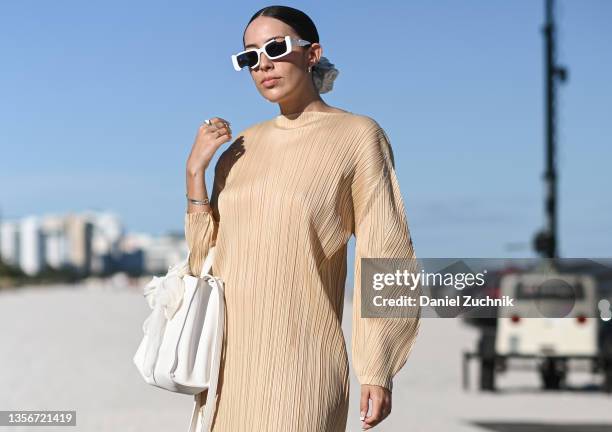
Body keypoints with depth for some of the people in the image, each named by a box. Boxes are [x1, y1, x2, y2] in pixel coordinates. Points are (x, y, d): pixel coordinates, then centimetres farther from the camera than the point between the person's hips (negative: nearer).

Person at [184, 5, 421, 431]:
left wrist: (379, 372, -10)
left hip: (301, 363, -6)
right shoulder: (241, 146, 11)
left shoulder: (357, 135, -4)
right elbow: (210, 257, 11)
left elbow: (382, 255, -6)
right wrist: (195, 171, -1)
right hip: (231, 360, 6)